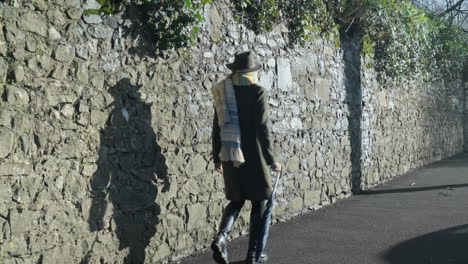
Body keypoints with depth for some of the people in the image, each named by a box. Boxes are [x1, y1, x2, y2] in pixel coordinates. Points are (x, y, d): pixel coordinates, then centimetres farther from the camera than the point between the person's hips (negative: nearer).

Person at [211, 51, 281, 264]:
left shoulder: (223, 93, 7)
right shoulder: (258, 92, -8)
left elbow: (216, 129, 9)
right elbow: (262, 128, -15)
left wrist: (217, 157, 18)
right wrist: (270, 159, -9)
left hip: (230, 156, 5)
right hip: (253, 156, -5)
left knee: (237, 200, 18)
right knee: (258, 201, 10)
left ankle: (221, 237, -6)